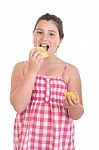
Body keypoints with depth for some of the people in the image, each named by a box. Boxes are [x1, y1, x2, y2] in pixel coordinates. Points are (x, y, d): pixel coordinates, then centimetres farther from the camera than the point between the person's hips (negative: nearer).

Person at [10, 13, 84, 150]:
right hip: (28, 138, 0)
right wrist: (32, 71, -16)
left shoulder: (70, 71, -2)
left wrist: (73, 106, -22)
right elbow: (18, 106, -12)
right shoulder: (21, 67, 0)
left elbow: (77, 115, 0)